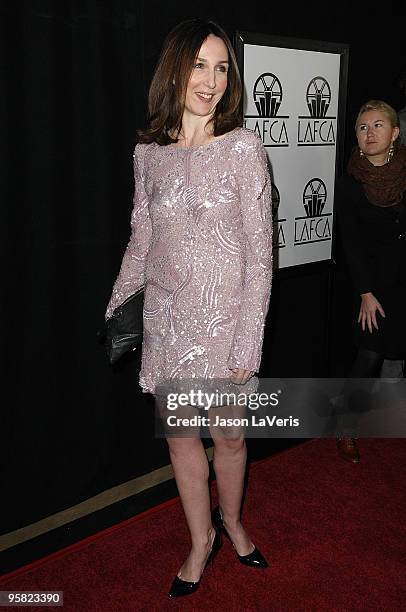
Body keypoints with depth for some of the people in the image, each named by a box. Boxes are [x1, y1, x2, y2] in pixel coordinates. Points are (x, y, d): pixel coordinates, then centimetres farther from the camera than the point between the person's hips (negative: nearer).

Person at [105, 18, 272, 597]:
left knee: (229, 436, 11)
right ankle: (202, 539, 37)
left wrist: (248, 343, -13)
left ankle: (230, 519, 43)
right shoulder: (148, 151, 3)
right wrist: (114, 313, 11)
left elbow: (260, 251, -10)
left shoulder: (244, 147, -9)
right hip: (166, 316, 4)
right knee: (180, 435, 14)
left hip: (223, 314, -3)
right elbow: (141, 240, 11)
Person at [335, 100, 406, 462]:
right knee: (371, 355, -2)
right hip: (376, 279, -1)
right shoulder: (350, 185, -4)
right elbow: (352, 242, -4)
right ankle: (348, 429, 14)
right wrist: (366, 293, -7)